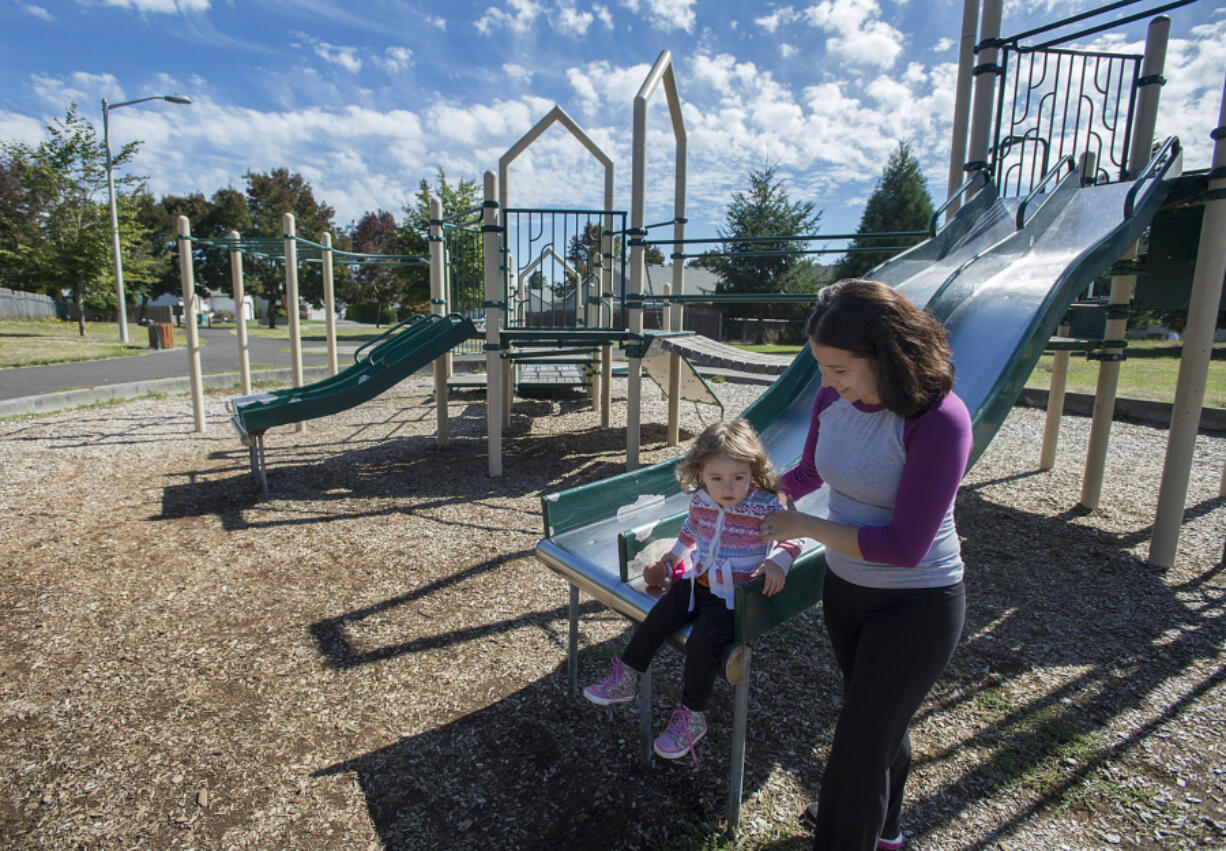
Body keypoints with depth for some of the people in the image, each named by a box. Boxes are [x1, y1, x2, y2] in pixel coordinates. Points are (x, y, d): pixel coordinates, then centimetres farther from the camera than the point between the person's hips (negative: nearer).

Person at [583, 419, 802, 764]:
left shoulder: (766, 507, -18)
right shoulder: (700, 501, -2)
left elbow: (791, 540, -8)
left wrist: (778, 562, -28)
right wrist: (669, 561, 24)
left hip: (734, 595, -5)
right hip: (697, 581, 6)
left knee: (702, 643, -20)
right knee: (656, 619, -5)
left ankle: (691, 718, 3)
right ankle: (624, 680, 18)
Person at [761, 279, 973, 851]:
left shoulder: (938, 420, -29)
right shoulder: (833, 397, -9)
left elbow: (903, 546, -29)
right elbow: (810, 471, 11)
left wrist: (804, 526, -23)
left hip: (916, 604, -7)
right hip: (844, 587, 7)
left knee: (860, 743, 7)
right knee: (880, 720, 29)